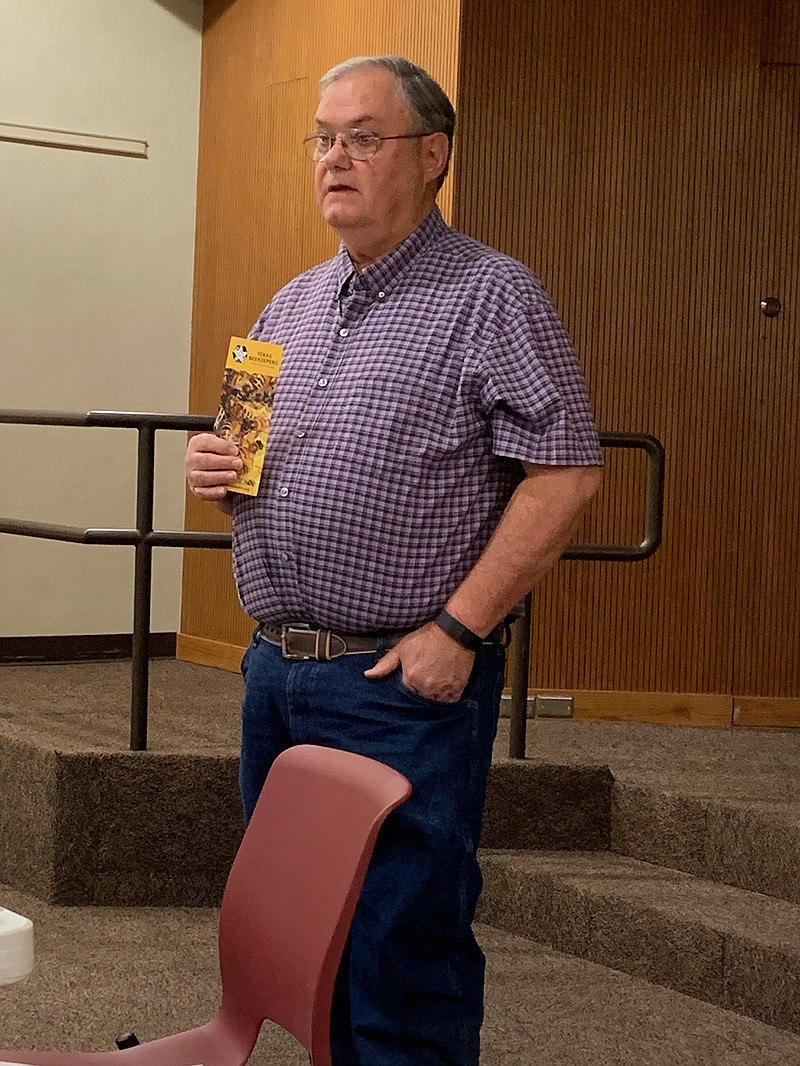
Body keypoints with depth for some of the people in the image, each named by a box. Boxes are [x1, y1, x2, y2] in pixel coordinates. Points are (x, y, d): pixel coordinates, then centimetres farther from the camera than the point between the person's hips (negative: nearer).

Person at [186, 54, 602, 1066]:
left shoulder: (488, 294, -7)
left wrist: (457, 630, -18)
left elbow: (564, 472, -14)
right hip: (275, 668, 7)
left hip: (404, 680, -7)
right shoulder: (291, 306, 15)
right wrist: (214, 465, 2)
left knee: (403, 956, -3)